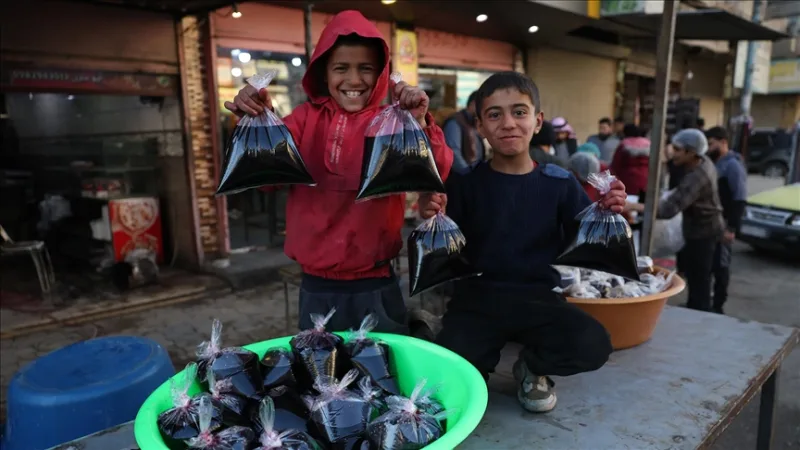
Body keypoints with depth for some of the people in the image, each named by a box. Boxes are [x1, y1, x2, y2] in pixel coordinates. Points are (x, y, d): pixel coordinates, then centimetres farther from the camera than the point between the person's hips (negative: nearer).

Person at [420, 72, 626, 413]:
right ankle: (484, 361, 15)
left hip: (538, 298, 2)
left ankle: (532, 367, 10)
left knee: (593, 345, -26)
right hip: (477, 298, -1)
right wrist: (432, 221, -21)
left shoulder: (560, 184, 0)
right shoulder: (465, 183, -1)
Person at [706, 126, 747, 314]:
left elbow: (740, 199, -16)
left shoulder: (733, 165, -11)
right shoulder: (713, 163, 14)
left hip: (723, 225, -7)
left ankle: (718, 306, 8)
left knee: (720, 265, 0)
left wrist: (732, 227, -21)